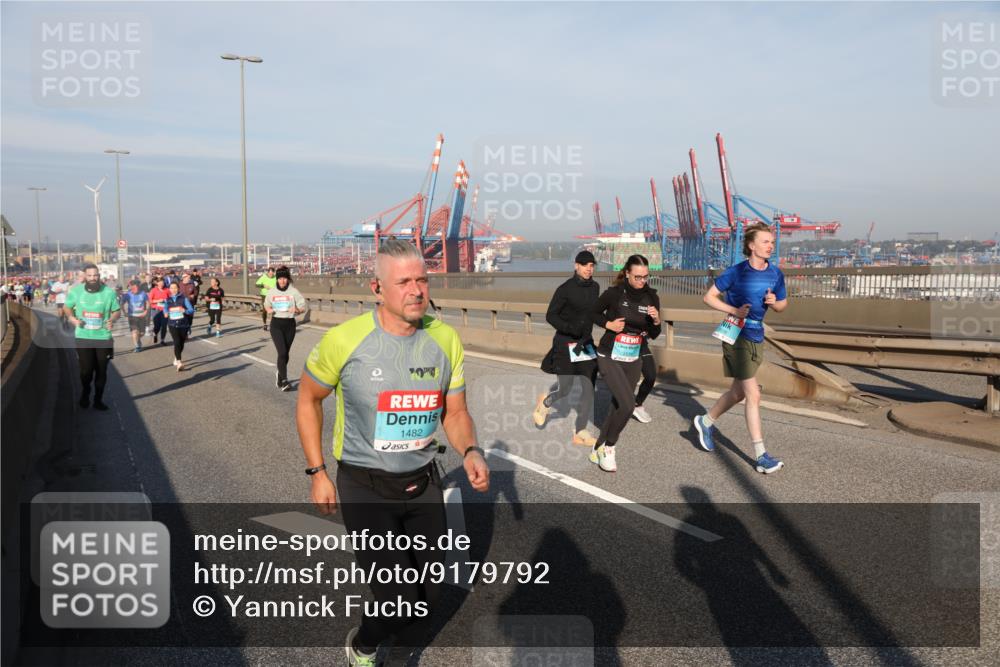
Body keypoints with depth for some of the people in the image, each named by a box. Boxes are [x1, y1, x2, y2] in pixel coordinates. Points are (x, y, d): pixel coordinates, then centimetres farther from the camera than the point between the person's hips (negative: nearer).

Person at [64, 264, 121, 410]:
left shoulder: (109, 292, -7)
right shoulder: (76, 291, -3)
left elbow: (117, 311, 3)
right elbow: (67, 307, 13)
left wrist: (112, 320, -19)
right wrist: (72, 319, -7)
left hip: (104, 337, 0)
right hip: (83, 337, 0)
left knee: (101, 371, 9)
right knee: (86, 371, -2)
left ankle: (98, 400, 26)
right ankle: (85, 393, 30)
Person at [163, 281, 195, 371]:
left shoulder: (184, 298, -3)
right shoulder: (168, 299, 6)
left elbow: (191, 310, -7)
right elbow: (165, 308, 20)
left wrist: (184, 310, -26)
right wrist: (166, 313, -1)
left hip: (183, 324, 0)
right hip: (172, 324, 0)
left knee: (181, 343, 12)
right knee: (177, 342, -16)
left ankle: (176, 359, 36)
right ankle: (179, 363, -20)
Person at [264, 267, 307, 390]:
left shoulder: (293, 292, -4)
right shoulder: (272, 292, 3)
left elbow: (303, 307, -1)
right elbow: (266, 304, 19)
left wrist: (297, 310, -23)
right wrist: (268, 310, -4)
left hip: (290, 324, 1)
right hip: (276, 324, 0)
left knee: (285, 353, 12)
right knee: (282, 352, -14)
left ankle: (279, 373, 38)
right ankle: (284, 380, -12)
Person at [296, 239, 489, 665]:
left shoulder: (445, 339, -7)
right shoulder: (344, 339, -17)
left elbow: (455, 412, 4)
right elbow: (308, 399, 0)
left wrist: (470, 451, -16)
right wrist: (317, 473, -2)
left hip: (423, 483, 4)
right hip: (365, 488, -4)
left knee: (427, 598, 13)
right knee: (401, 601, -6)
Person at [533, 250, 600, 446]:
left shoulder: (595, 287, 6)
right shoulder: (565, 289, -13)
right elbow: (550, 315, -11)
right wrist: (570, 328, -24)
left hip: (585, 343, 6)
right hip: (565, 343, -6)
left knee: (589, 389, -1)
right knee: (566, 390, 0)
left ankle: (580, 432, 9)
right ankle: (544, 402, 34)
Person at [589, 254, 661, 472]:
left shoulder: (651, 297, -2)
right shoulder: (614, 293, -14)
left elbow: (653, 335, 4)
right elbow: (594, 314, 3)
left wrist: (656, 320, -15)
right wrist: (608, 324, -14)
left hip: (633, 360, 5)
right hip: (610, 358, -5)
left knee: (618, 407, 10)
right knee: (627, 404, -18)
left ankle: (598, 450, 28)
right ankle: (608, 447, 4)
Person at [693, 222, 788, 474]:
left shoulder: (775, 274, 3)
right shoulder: (736, 272, -13)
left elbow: (782, 305, 14)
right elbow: (709, 297, -6)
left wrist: (774, 302, -9)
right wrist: (734, 311, -18)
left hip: (757, 337, 7)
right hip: (737, 336, -7)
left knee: (738, 392, 18)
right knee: (753, 395, -8)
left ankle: (705, 421, 40)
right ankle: (761, 456, -3)